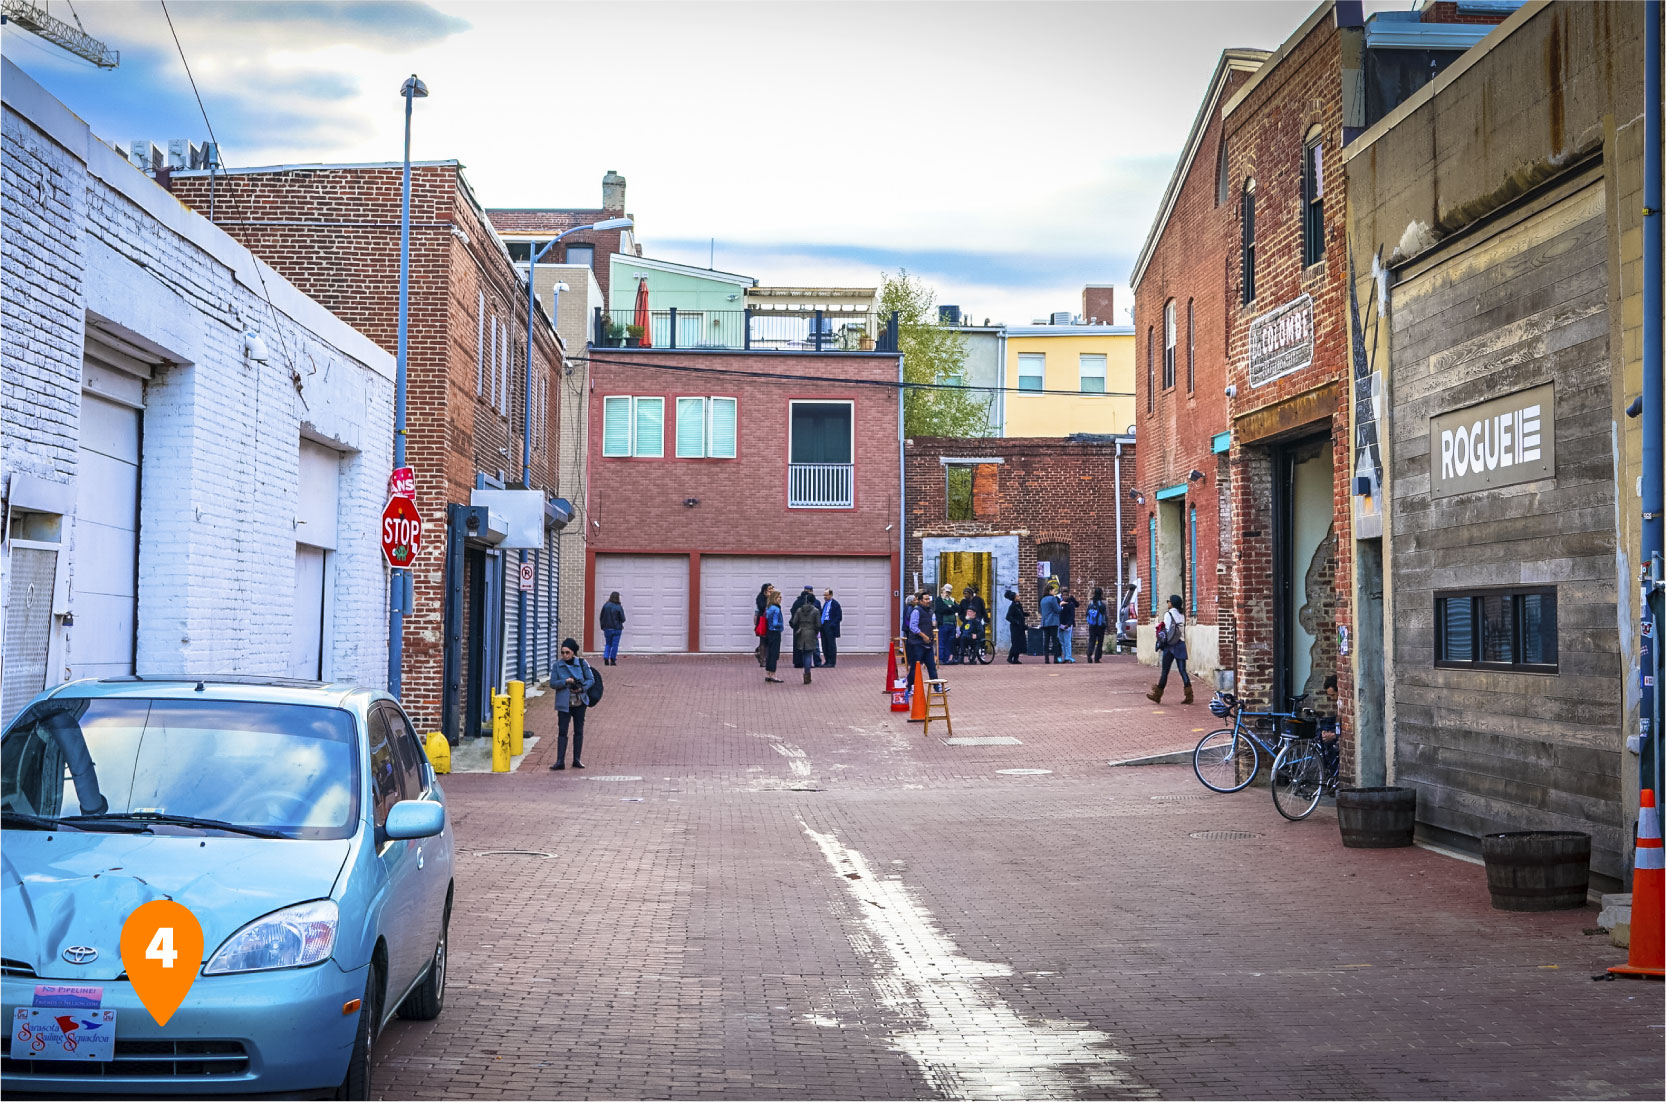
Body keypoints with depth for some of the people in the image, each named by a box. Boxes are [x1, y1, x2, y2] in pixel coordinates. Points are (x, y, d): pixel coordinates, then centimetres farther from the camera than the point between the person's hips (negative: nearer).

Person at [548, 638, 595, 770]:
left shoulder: (582, 663, 0)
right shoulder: (558, 665, 0)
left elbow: (591, 679, 3)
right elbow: (552, 683, -1)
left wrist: (582, 688, -14)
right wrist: (565, 682, -18)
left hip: (580, 702, 1)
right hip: (564, 703, -1)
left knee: (579, 731, 8)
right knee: (562, 732, -6)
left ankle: (576, 760, 17)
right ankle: (560, 761, -6)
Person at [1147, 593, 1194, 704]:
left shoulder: (1168, 614, -6)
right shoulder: (1182, 615, 11)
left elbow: (1167, 630, -9)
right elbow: (1183, 631, 7)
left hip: (1171, 645, -5)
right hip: (1181, 644, 5)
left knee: (1165, 671, 3)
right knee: (1183, 670, 1)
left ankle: (1157, 695, 11)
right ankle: (1188, 695, -9)